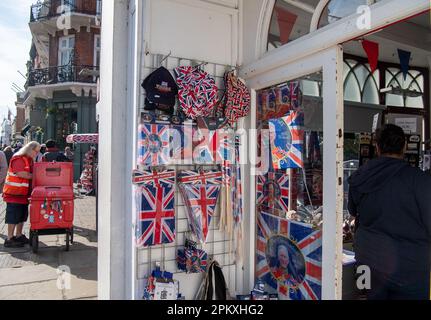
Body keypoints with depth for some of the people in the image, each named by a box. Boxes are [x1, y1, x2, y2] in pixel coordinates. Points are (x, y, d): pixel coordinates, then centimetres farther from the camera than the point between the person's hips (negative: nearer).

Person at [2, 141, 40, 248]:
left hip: (24, 193, 9)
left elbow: (30, 173, 17)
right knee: (13, 216, -4)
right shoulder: (18, 159, -15)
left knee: (22, 215, 15)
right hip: (14, 193, -9)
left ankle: (18, 235, 26)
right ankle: (9, 239, 4)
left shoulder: (30, 160, 13)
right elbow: (22, 174, -23)